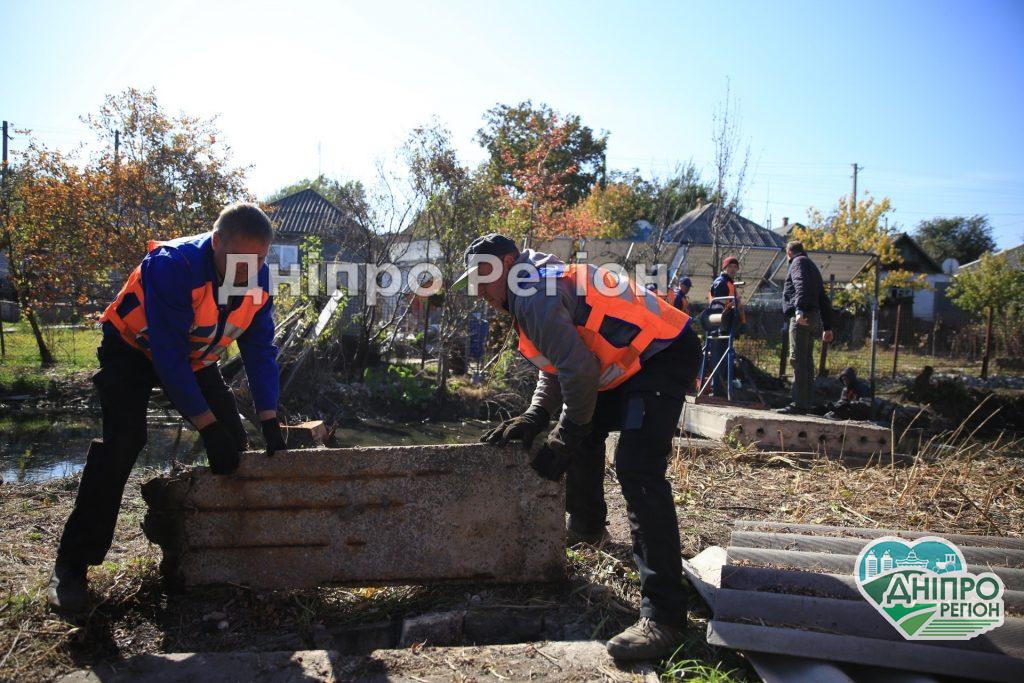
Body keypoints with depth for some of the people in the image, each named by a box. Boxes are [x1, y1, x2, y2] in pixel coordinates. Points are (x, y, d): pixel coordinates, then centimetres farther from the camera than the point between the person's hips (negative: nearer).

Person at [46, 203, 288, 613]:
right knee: (122, 443, -22)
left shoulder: (260, 279, -20)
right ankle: (71, 565, -12)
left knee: (234, 441, -3)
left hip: (195, 357, 6)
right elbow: (168, 355, -38)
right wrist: (208, 427, -37)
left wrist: (270, 424, -19)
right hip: (135, 349, -5)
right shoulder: (173, 266, -38)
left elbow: (260, 350, -13)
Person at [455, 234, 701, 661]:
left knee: (637, 469, -22)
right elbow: (554, 372, 20)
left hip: (662, 356, -11)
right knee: (585, 432, 24)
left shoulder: (534, 294, -16)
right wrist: (531, 421, 6)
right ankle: (588, 526, 45)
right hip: (631, 364, 11)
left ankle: (662, 617, -24)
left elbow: (579, 371, -22)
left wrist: (561, 444, -12)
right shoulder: (540, 289, 18)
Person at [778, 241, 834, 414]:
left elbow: (801, 285, -18)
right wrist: (827, 327, 28)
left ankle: (799, 404, -15)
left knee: (798, 360, -12)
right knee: (807, 361, 10)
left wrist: (799, 309, -31)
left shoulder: (798, 262, 2)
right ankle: (804, 403, 13)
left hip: (801, 317, -10)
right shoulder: (813, 266, 30)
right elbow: (823, 299, 29)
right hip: (813, 318, 10)